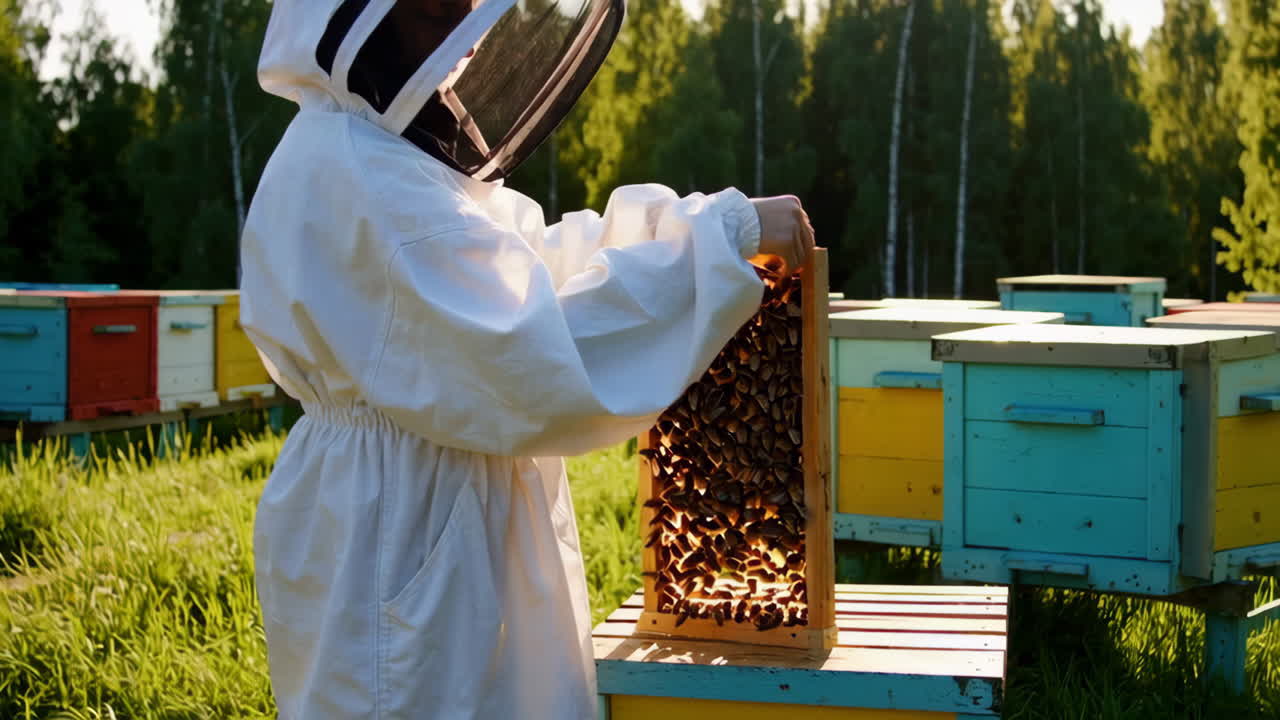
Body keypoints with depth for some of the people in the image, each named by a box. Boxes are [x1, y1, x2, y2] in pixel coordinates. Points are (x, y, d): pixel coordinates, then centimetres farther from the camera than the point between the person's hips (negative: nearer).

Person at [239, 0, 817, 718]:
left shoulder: (395, 153, 10)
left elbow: (525, 262, 19)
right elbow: (538, 353, -29)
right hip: (395, 532, -10)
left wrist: (683, 222, 6)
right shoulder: (356, 174, -23)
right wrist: (725, 233, -24)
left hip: (455, 516, 10)